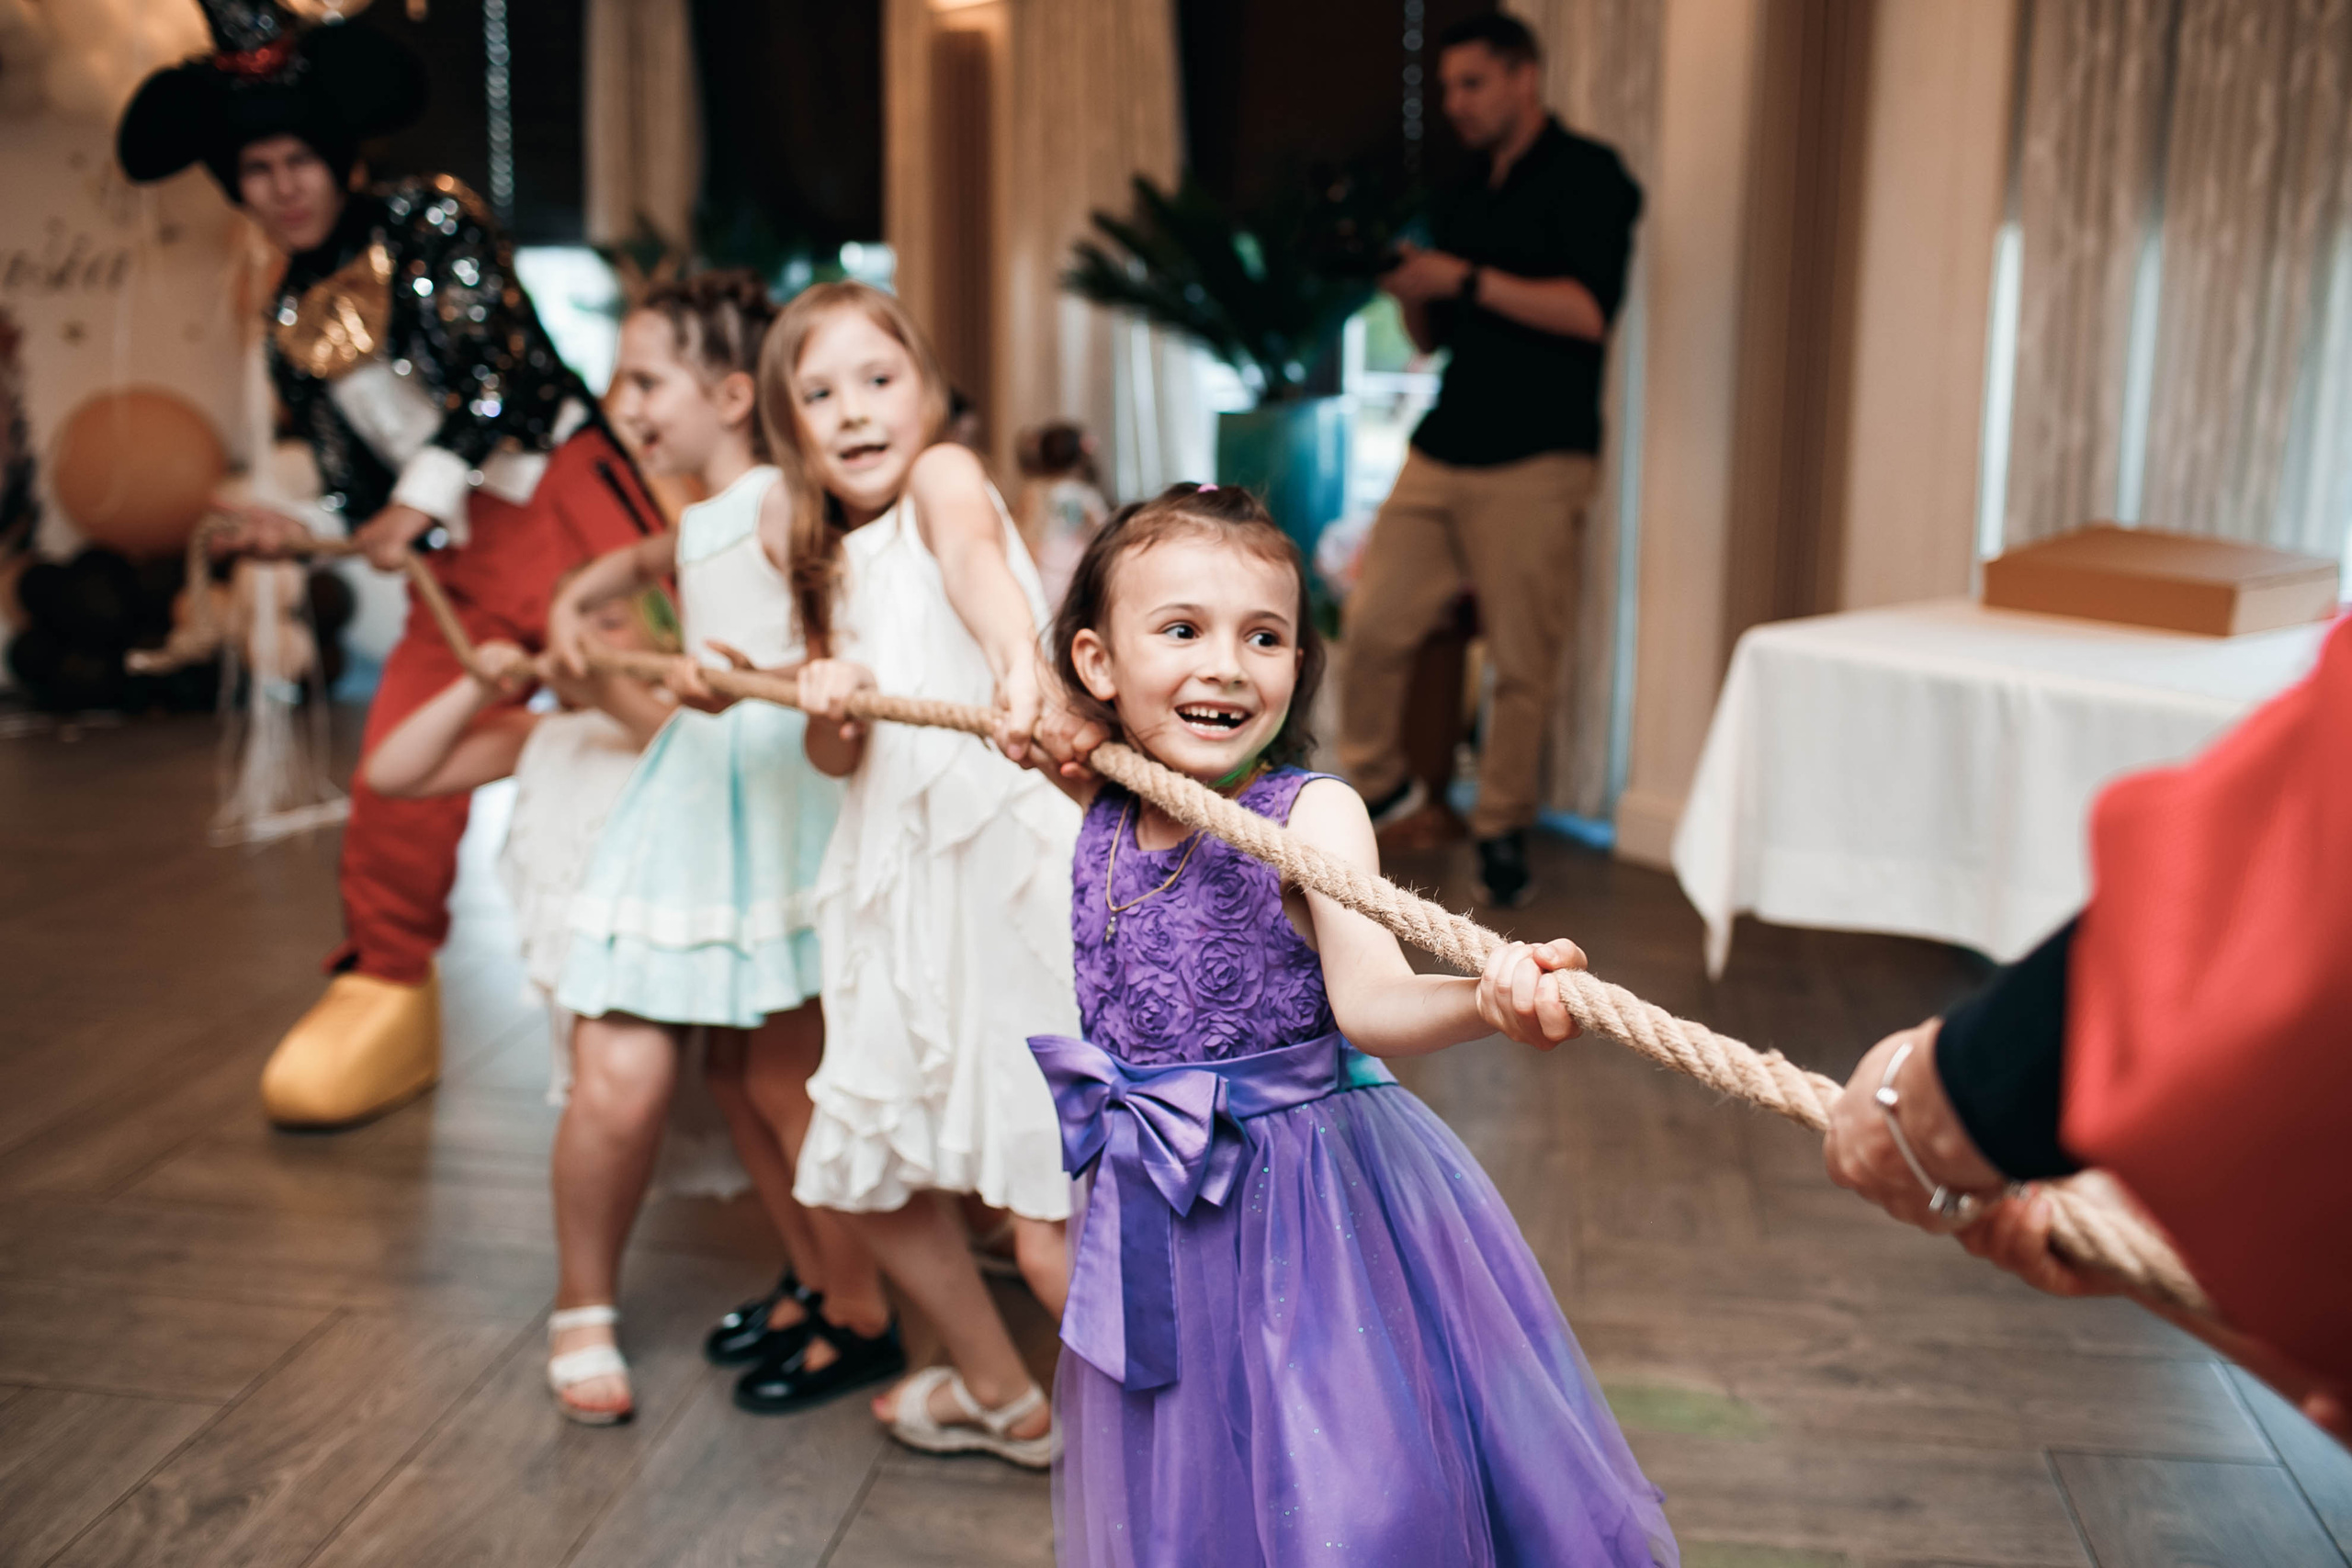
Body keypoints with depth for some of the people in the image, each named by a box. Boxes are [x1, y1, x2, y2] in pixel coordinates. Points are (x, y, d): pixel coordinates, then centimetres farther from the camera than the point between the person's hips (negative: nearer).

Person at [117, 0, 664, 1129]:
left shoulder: (429, 223, 2)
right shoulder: (291, 327, 14)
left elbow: (503, 368, -10)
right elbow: (359, 494, 16)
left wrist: (424, 496, -14)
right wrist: (297, 534, -3)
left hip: (569, 501, -4)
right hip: (462, 558, 4)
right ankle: (385, 989, 10)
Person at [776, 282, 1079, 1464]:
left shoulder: (943, 476, -2)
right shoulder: (836, 562, 17)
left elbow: (976, 559, -27)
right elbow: (840, 760, 12)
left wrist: (1018, 659, -49)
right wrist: (826, 710, -12)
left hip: (1012, 865, -8)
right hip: (905, 886, 8)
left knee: (1052, 1234, -8)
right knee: (869, 1176, 18)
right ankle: (999, 1395, 41)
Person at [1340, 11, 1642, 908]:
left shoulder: (1586, 176, -1)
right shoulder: (1459, 200, 19)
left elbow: (1590, 312, -15)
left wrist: (1466, 279, -14)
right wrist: (1404, 284, 1)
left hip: (1534, 462, -6)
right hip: (1440, 453, 6)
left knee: (1522, 663, -3)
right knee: (1373, 625, 1)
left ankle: (1502, 831, 10)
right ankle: (1376, 783, 20)